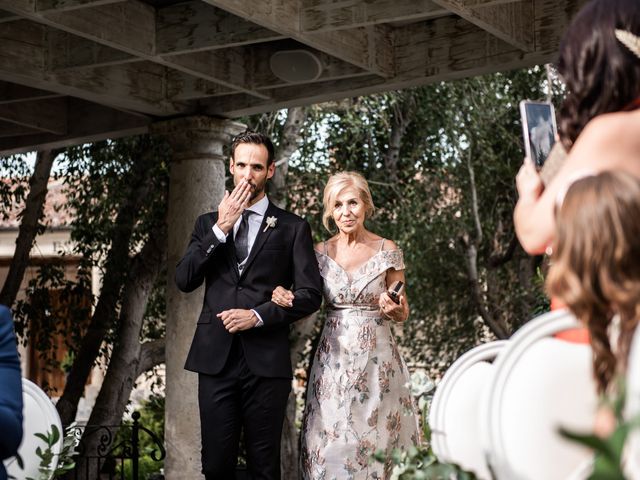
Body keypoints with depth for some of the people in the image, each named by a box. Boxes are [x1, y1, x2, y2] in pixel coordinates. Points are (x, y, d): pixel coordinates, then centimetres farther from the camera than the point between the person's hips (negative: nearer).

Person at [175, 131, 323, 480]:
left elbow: (310, 294, 0)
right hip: (215, 358, 2)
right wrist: (221, 229, -8)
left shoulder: (292, 228, 5)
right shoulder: (208, 223, 13)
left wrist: (258, 316, -12)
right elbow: (184, 280, 0)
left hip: (266, 361, -2)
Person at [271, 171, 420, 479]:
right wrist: (282, 296, -9)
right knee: (331, 444, 1)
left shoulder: (387, 251, -1)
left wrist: (394, 309, -16)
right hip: (334, 360, 1)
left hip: (377, 361, -1)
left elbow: (402, 314, 7)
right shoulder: (320, 253, 3)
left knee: (378, 444, 1)